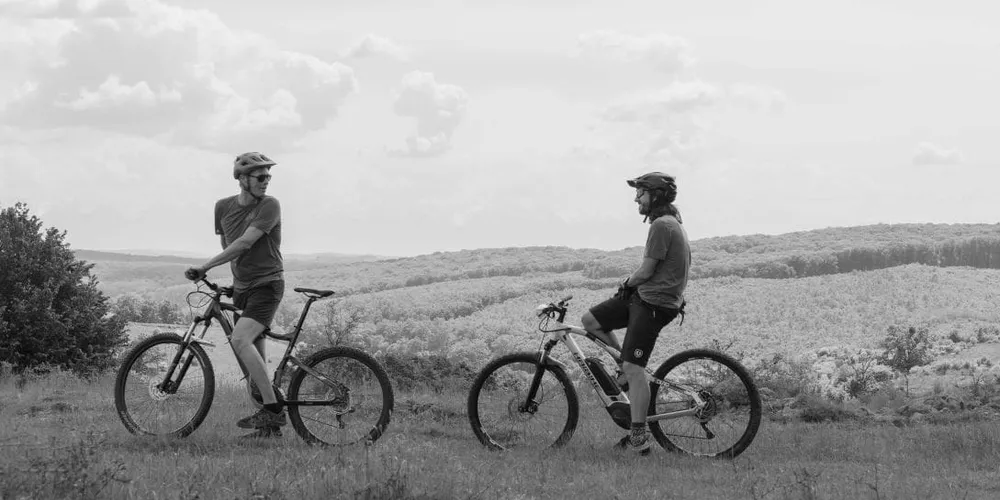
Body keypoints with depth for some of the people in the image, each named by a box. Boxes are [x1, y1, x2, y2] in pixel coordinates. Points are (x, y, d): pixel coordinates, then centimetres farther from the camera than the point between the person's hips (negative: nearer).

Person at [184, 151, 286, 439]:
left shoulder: (270, 206, -14)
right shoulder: (223, 207, 4)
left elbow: (244, 243, -23)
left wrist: (204, 268, -24)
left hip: (267, 284, -7)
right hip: (241, 287, 7)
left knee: (240, 339, -27)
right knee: (254, 356, 10)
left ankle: (274, 408, -28)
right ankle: (269, 426, 19)